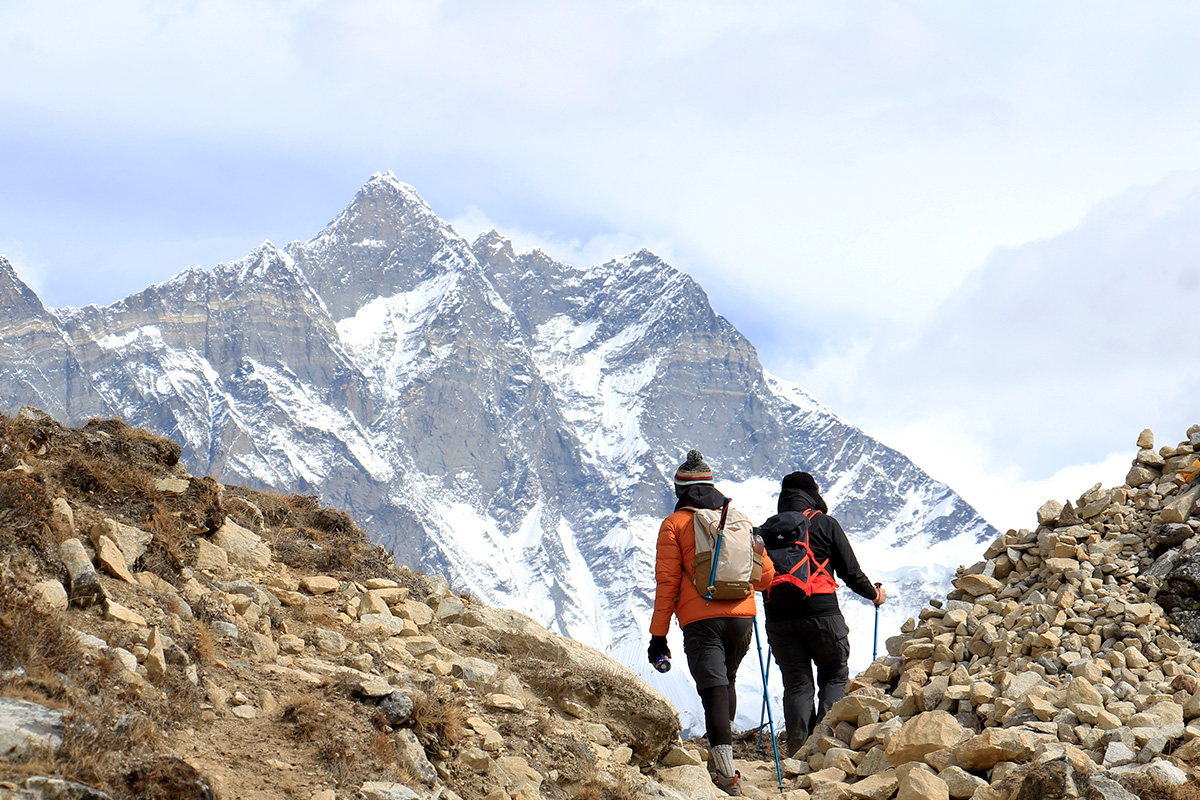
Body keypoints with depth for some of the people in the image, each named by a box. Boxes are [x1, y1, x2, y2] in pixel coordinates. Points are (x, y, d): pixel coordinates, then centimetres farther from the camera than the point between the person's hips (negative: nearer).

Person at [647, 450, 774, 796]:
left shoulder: (674, 524, 1)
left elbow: (666, 582, -3)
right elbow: (766, 574, 14)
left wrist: (658, 635, 0)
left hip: (701, 620, -4)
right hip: (742, 616, 4)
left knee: (714, 690, -7)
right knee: (726, 681, 25)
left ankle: (727, 775, -16)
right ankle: (720, 754, 30)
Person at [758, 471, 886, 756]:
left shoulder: (766, 529, 12)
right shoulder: (824, 524, 3)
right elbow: (850, 571, 5)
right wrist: (874, 593, 23)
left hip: (778, 617, 3)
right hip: (821, 612, -3)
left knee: (796, 684, 7)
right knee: (835, 676, 11)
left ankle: (798, 751, -1)